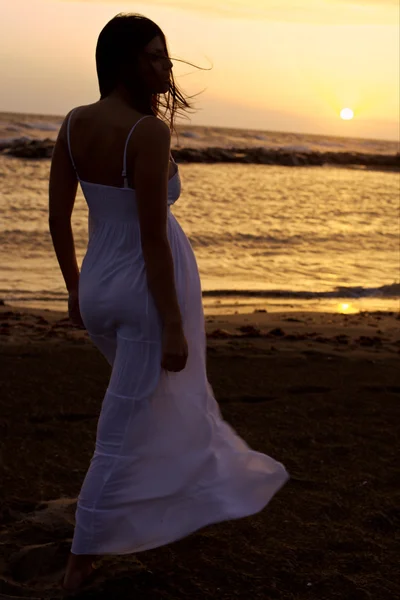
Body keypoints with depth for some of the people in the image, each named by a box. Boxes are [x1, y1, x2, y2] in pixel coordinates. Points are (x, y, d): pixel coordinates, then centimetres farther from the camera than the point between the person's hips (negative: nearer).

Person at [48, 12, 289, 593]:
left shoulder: (74, 124, 0)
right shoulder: (149, 132, -21)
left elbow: (57, 218, 5)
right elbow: (153, 240, -22)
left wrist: (75, 289, 17)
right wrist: (174, 325, -15)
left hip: (97, 286, 8)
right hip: (146, 289, -8)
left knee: (169, 395, 29)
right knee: (125, 430, 4)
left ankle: (206, 485, 51)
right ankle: (81, 560, 13)